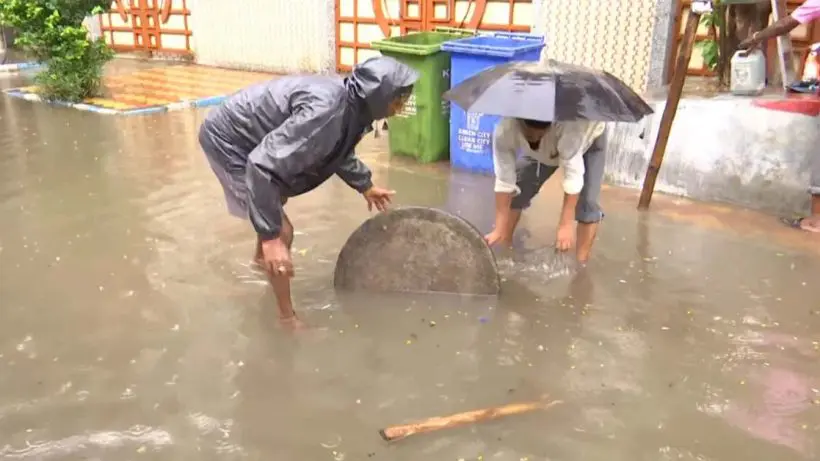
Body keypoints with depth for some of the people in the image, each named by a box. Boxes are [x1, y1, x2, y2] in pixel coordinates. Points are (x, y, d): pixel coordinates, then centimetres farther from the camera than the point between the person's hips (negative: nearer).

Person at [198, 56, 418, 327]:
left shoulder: (350, 101, -6)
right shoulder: (325, 110, -36)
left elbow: (338, 150, 17)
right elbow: (263, 166, -39)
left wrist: (365, 186, 26)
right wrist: (270, 236, -39)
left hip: (248, 134, 10)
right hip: (228, 140, -10)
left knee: (275, 203, 32)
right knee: (281, 231, -9)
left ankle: (260, 257, 62)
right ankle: (287, 318, 9)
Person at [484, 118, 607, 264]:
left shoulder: (566, 124, -48)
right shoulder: (504, 133, -37)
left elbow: (573, 174, -44)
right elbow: (504, 182, -32)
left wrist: (565, 225, -46)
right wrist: (499, 230, -32)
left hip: (589, 139, -3)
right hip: (546, 150, 3)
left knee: (586, 203, -16)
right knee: (516, 191, -1)